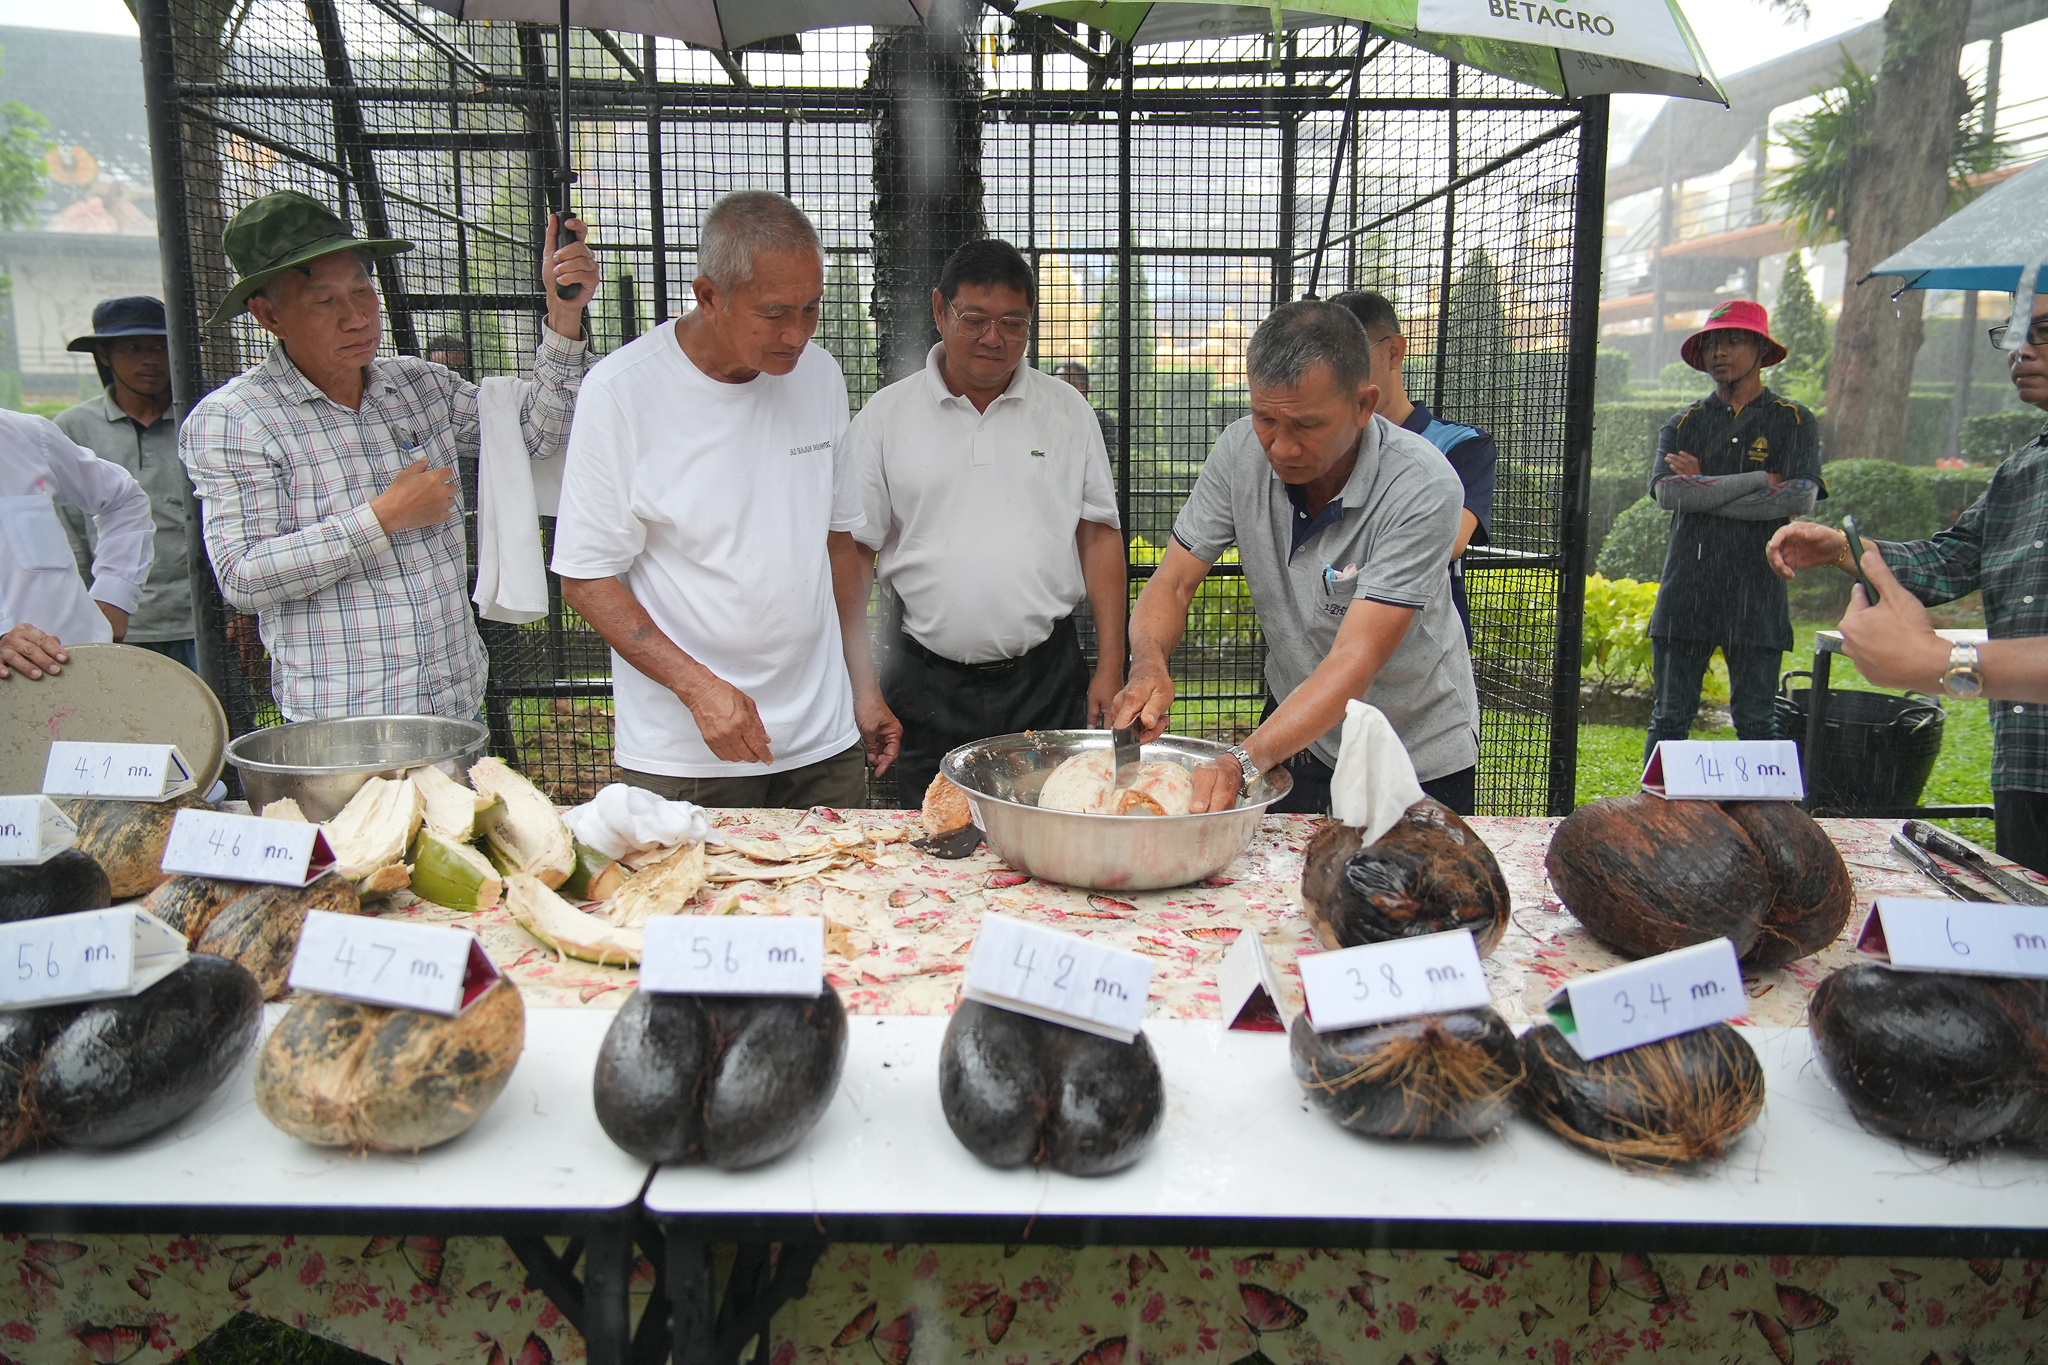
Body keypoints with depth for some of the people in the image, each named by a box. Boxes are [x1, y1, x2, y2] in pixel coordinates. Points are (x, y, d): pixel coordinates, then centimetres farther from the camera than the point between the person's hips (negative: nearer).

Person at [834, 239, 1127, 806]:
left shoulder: (1067, 411, 6)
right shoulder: (886, 415, 2)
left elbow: (1099, 537, 6)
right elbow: (850, 550, 2)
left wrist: (1111, 669, 1)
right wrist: (860, 686, -3)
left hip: (1047, 678, 1)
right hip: (927, 686, 0)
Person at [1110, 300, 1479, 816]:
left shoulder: (1423, 489, -30)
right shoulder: (1243, 449, -15)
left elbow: (1355, 661, -36)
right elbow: (1173, 584, -10)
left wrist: (1241, 763, -48)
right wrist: (1149, 666, -33)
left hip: (1418, 754, -3)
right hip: (1295, 726, 4)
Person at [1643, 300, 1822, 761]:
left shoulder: (1794, 422, 7)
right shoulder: (1683, 424, 12)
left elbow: (1801, 498, -9)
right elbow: (1667, 492, -6)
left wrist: (1703, 489, -8)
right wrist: (1760, 479, -8)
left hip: (1756, 592, -2)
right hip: (1684, 591, 2)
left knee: (1756, 721, 4)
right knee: (1669, 718, 5)